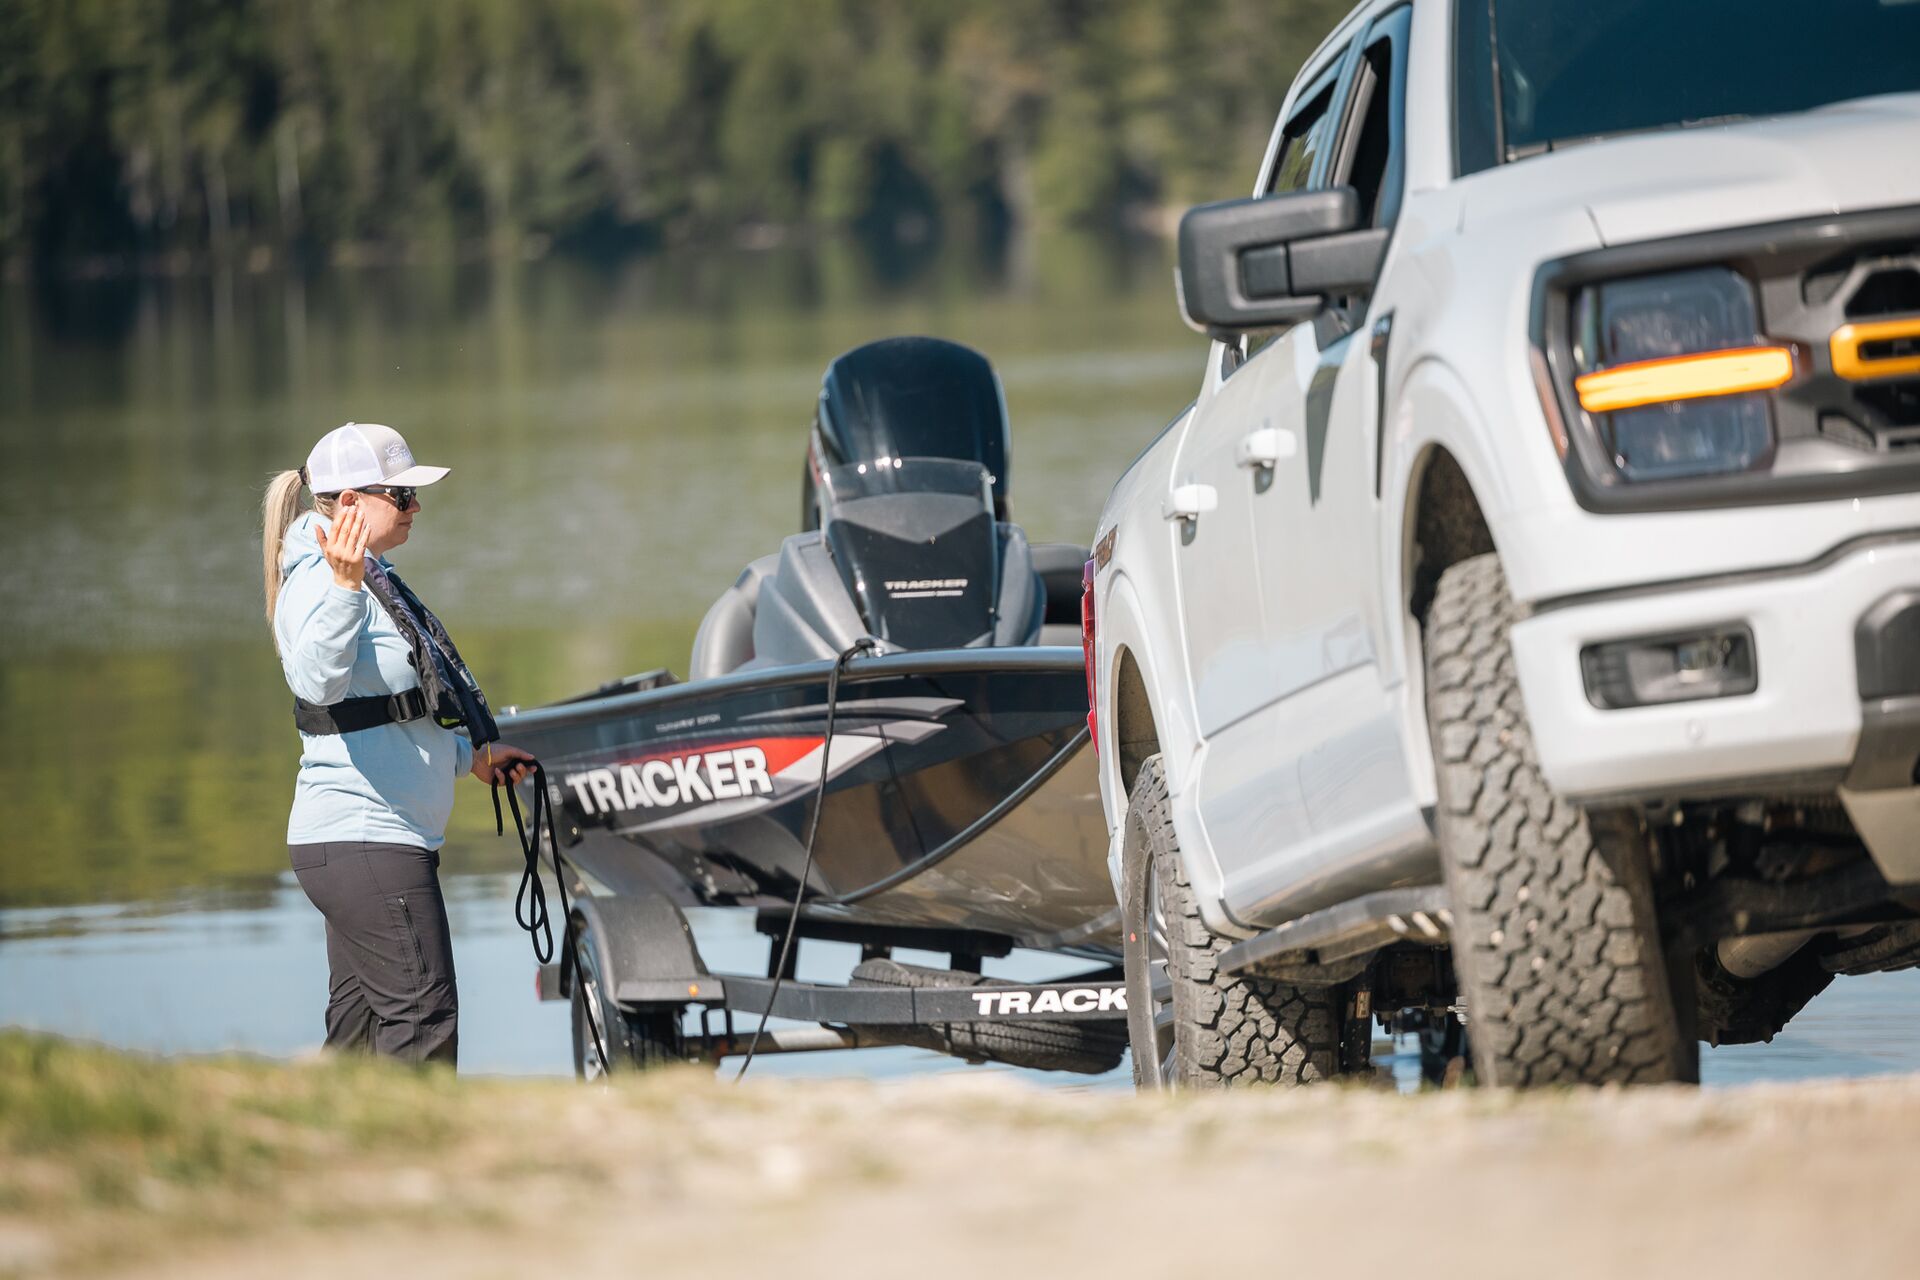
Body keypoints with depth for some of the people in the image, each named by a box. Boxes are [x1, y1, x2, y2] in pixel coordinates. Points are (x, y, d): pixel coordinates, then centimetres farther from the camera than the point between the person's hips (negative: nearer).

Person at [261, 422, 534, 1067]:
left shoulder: (375, 581, 17)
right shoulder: (317, 582, -15)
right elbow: (317, 679, -36)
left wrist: (470, 755, 24)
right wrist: (343, 587, -48)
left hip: (375, 839, 10)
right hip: (363, 839, -10)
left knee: (361, 1027, 11)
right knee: (424, 1022, -12)